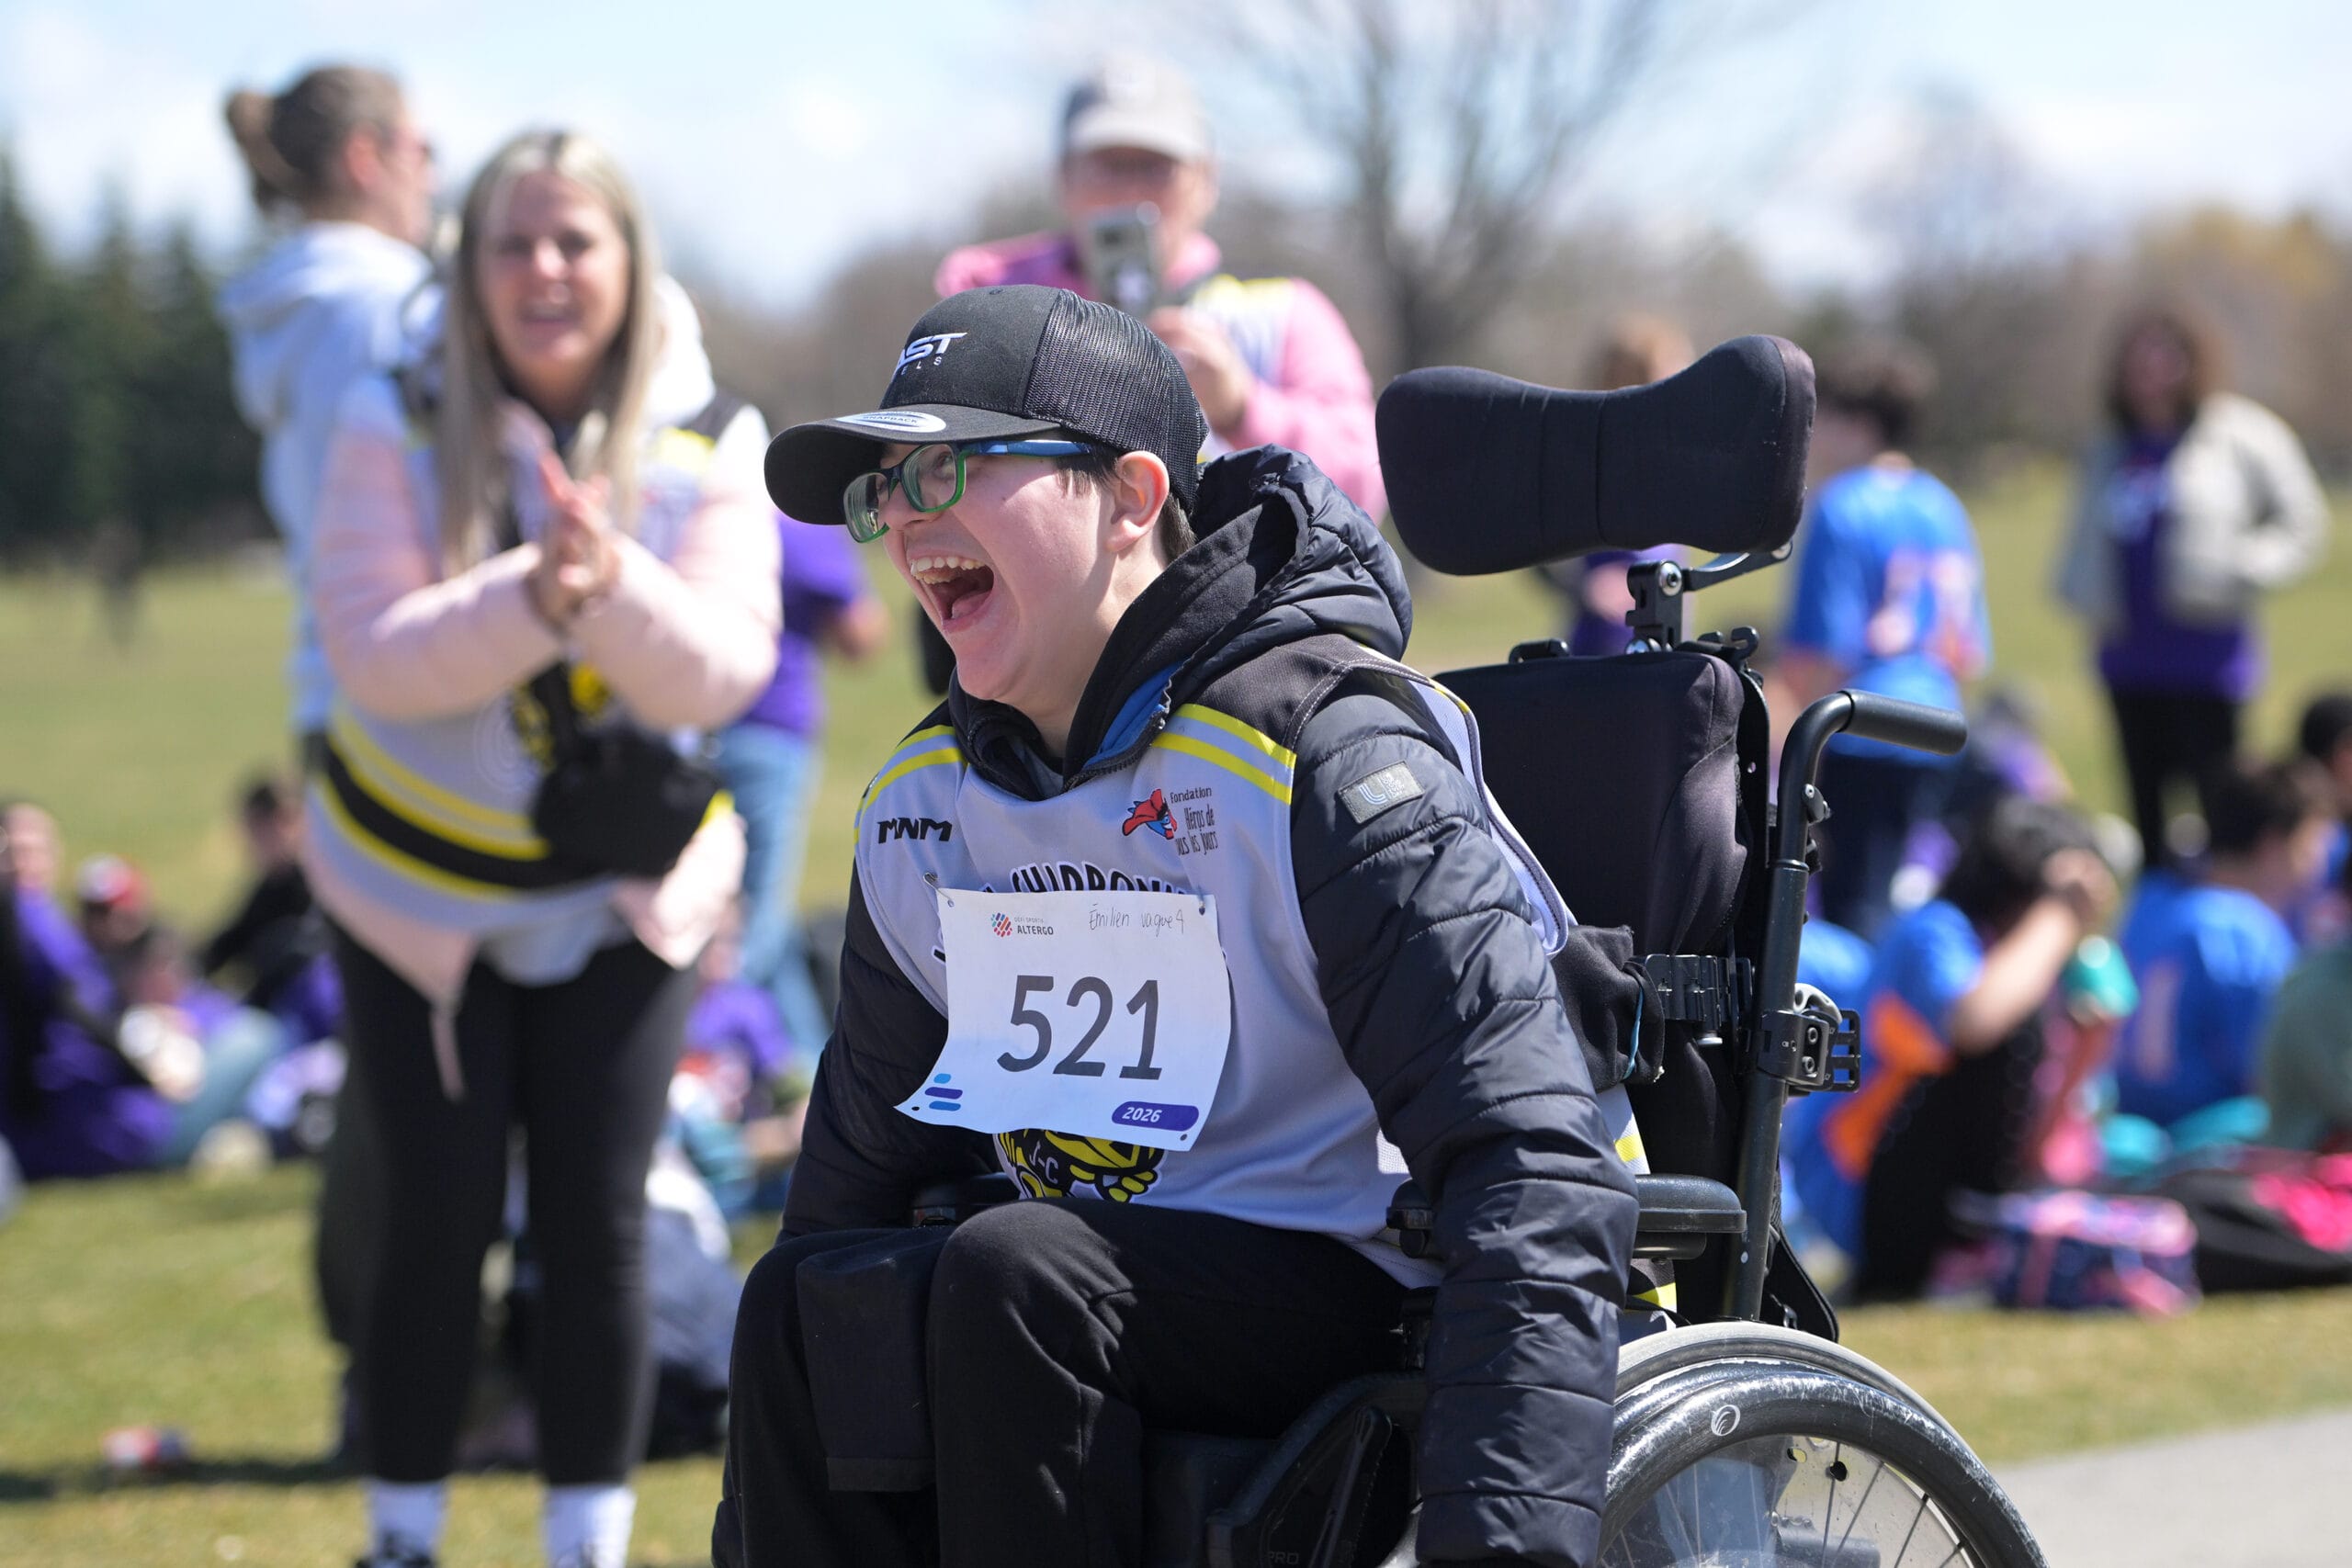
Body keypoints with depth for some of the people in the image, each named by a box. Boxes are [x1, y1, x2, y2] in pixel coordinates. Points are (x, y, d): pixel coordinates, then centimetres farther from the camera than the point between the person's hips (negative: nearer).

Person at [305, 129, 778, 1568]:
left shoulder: (709, 442, -8)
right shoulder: (399, 427, -12)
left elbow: (725, 669, -17)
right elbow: (377, 652, -21)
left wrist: (612, 584, -36)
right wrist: (535, 598, -37)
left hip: (621, 891, 1)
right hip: (420, 881, -1)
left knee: (599, 1228, -2)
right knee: (438, 1226, -1)